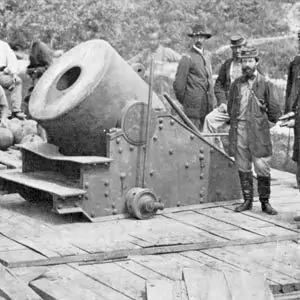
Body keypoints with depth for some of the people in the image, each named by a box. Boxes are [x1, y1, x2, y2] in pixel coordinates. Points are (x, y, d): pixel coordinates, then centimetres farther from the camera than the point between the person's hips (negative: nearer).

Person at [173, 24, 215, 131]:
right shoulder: (187, 57, -8)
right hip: (194, 105, -7)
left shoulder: (207, 55, 15)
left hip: (207, 106, 7)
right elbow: (178, 83, -8)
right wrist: (183, 101, 0)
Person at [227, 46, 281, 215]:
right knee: (243, 167, 7)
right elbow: (230, 106, 19)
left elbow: (273, 108, 6)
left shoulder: (263, 84, 0)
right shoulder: (236, 84, 9)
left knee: (262, 167, -5)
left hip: (258, 131, -3)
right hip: (239, 129, 3)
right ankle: (247, 201, 16)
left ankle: (265, 202, 6)